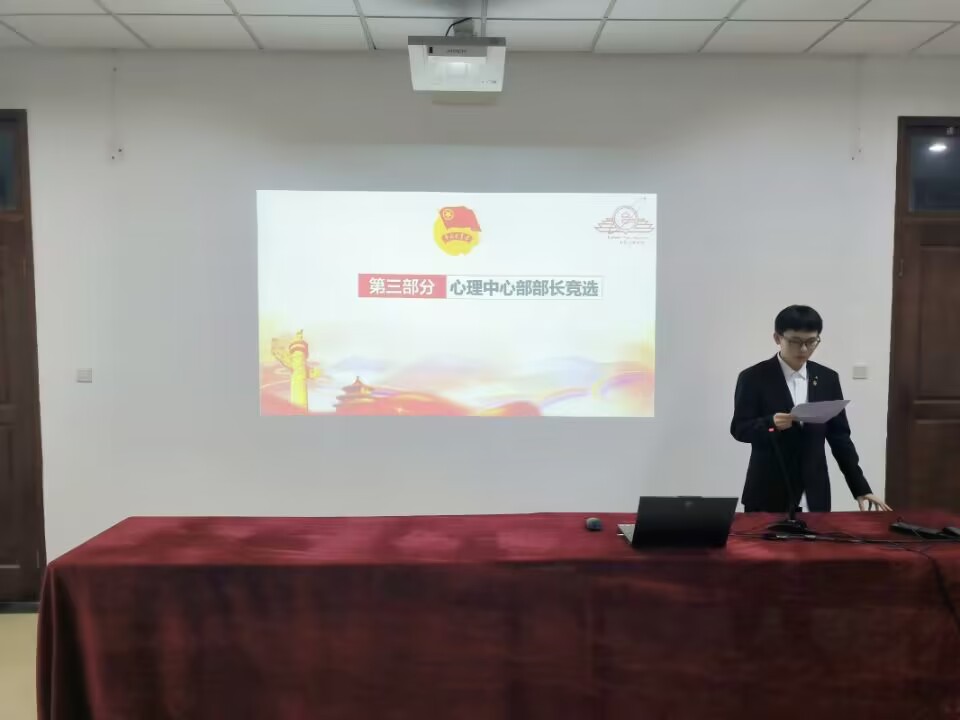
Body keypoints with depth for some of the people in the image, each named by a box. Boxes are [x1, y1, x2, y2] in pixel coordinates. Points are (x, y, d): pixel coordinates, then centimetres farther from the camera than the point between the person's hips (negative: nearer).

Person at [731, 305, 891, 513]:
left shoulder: (827, 378, 6)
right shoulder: (753, 378, -5)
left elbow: (839, 435, 8)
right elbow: (739, 429, -6)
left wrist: (861, 488, 5)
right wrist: (771, 423, -25)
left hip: (814, 491, 3)